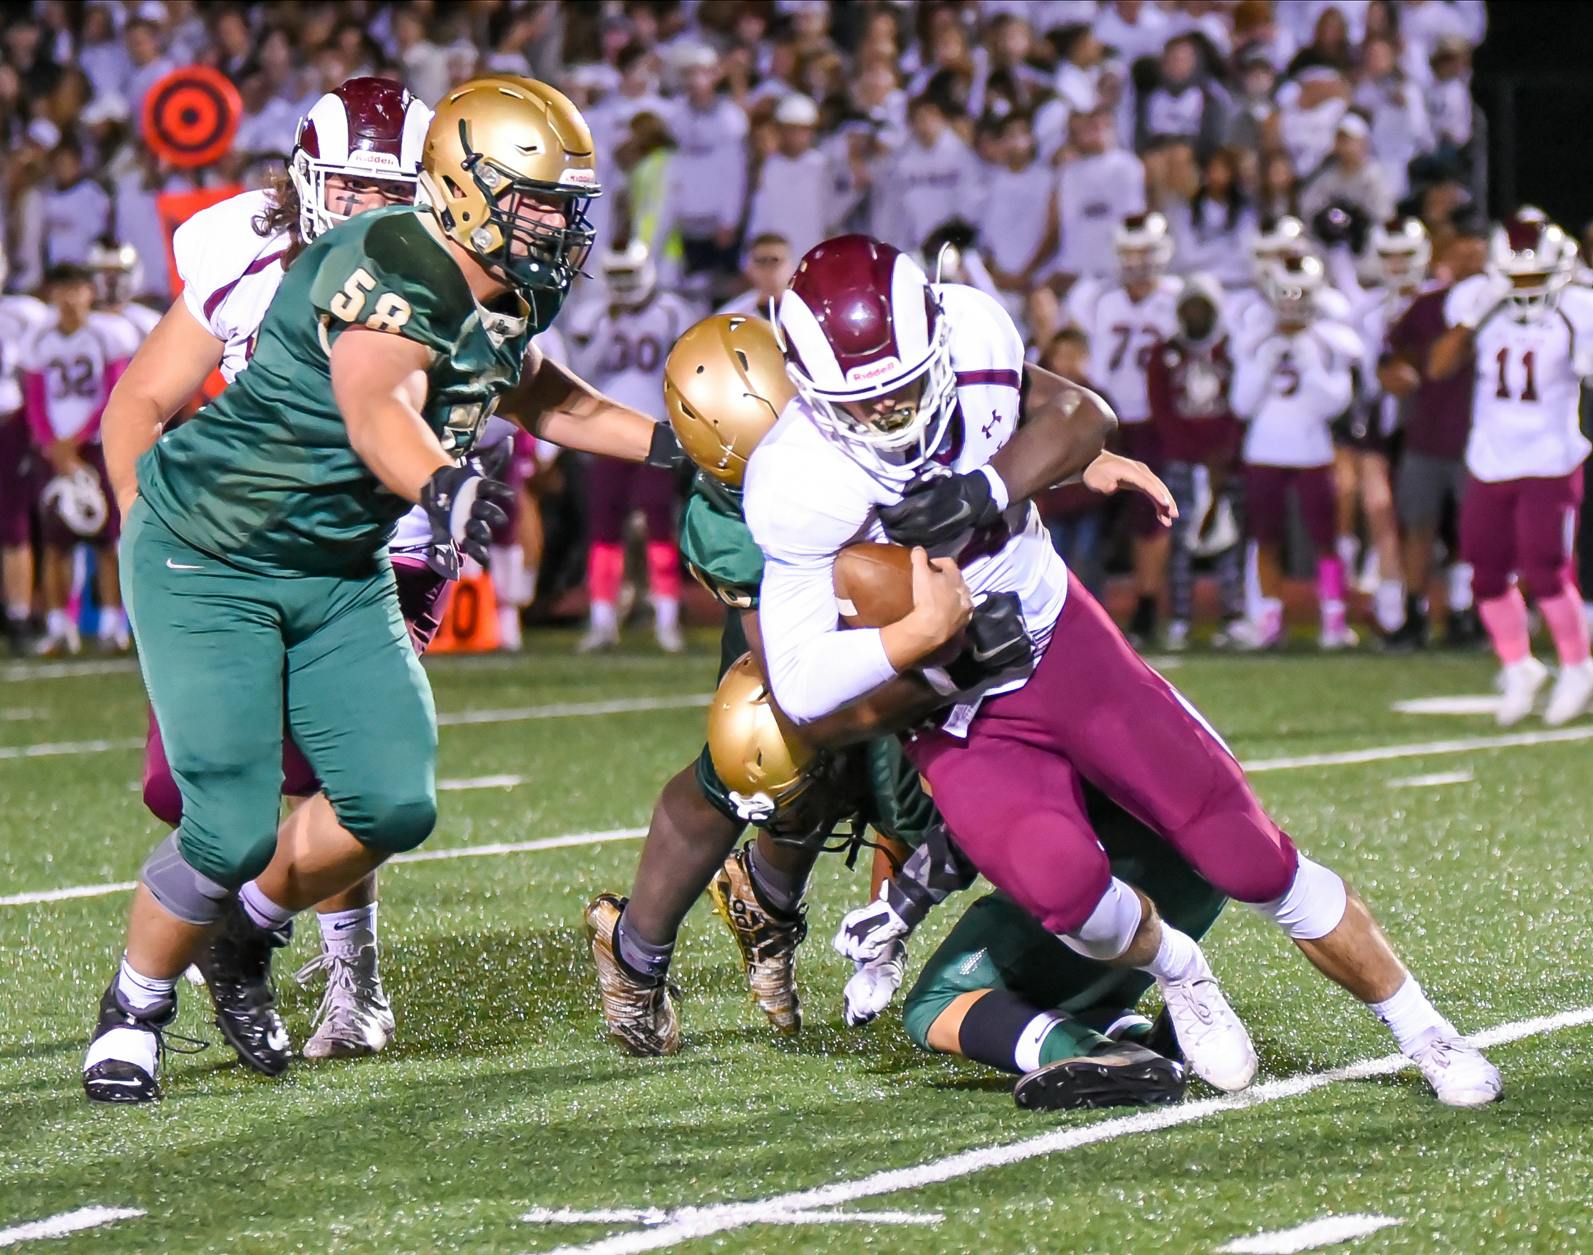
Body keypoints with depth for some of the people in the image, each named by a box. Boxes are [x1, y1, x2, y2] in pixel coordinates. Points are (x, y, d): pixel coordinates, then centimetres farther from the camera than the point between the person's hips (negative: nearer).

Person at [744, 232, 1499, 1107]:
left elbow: (1081, 416, -1)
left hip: (1062, 640, 3)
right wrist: (928, 631, -37)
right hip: (960, 719, -3)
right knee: (1060, 879, -29)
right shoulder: (805, 487, -27)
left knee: (1247, 855, 0)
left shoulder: (963, 343, -18)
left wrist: (989, 489, -20)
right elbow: (799, 688, -29)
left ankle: (1420, 1030, 19)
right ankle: (1174, 973, 6)